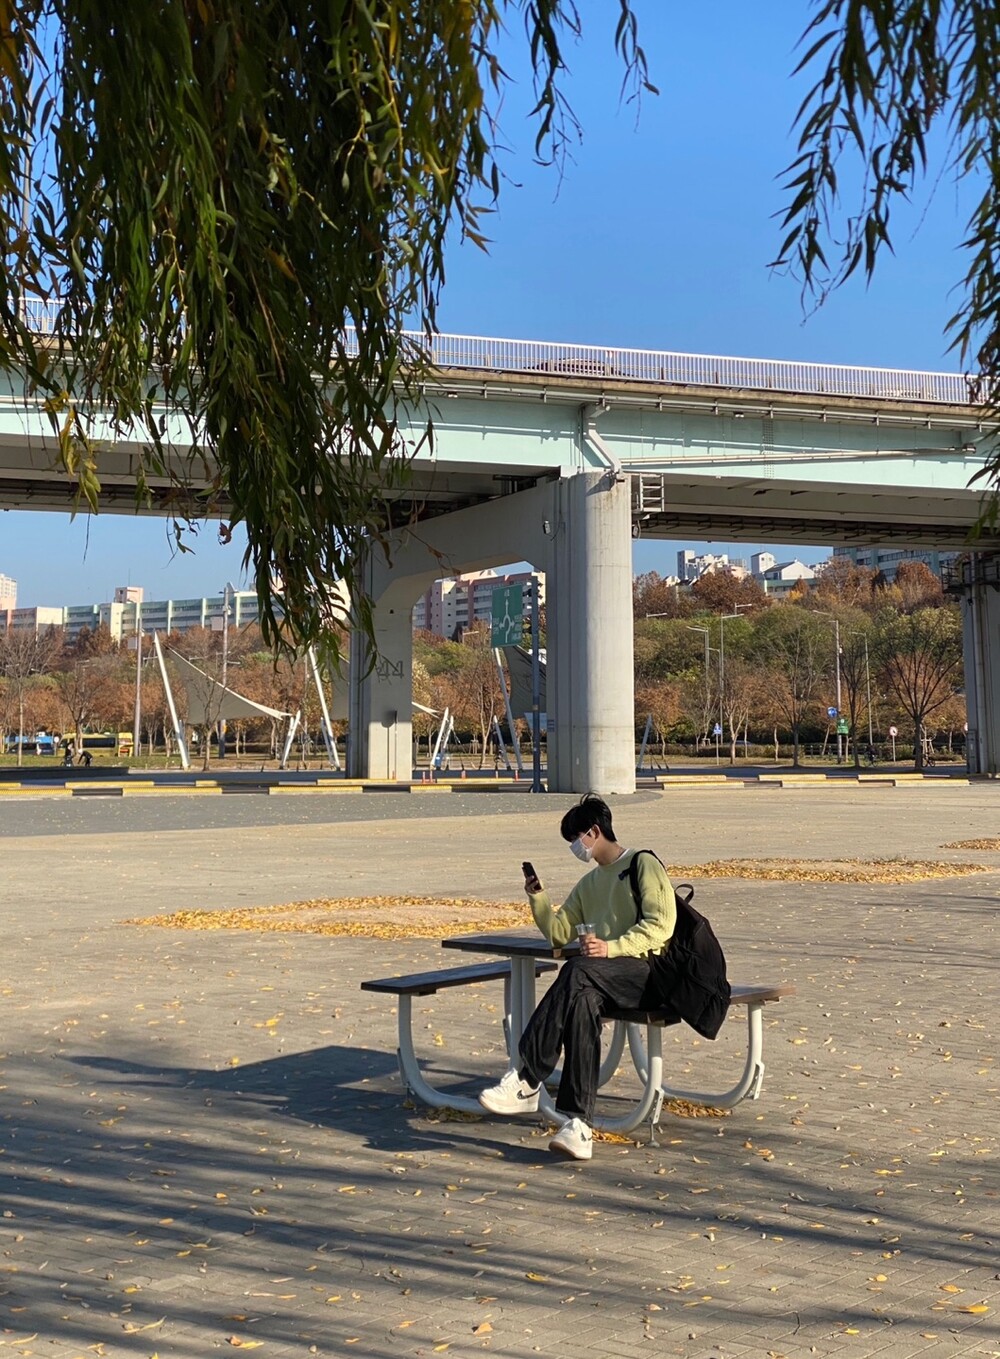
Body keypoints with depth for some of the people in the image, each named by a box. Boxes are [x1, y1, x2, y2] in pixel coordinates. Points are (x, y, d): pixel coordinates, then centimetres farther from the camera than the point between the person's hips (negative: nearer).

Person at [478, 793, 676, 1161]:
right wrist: (538, 899, 5)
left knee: (578, 972, -35)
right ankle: (578, 1125, -43)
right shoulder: (589, 884, 27)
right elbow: (559, 934, 22)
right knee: (584, 1000, -32)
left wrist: (611, 948, -21)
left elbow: (661, 924, -10)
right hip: (606, 981, 6)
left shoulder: (644, 865, 4)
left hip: (648, 973, -6)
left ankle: (525, 1080, -36)